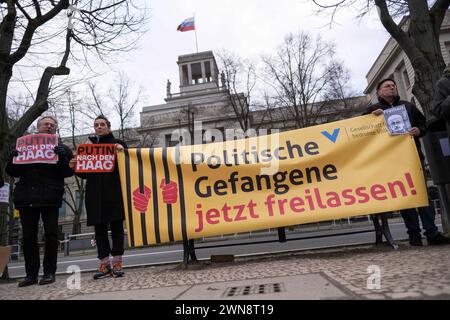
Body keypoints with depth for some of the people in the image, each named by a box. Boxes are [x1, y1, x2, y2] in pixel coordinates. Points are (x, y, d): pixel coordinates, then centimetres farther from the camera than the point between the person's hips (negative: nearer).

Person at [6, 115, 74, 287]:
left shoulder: (61, 148, 9)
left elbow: (69, 172, -1)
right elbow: (12, 172, 14)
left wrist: (62, 157, -19)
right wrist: (13, 157, -6)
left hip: (50, 197, -3)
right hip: (26, 197, 3)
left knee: (51, 235, -2)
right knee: (28, 236, 6)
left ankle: (49, 272, 9)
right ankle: (31, 274, 15)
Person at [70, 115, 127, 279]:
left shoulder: (117, 143, 7)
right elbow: (85, 174, 17)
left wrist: (122, 151, -17)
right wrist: (75, 167, -3)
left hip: (114, 192, -3)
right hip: (95, 194, 4)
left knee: (116, 226, 0)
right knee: (99, 227, 3)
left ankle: (117, 263, 5)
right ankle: (104, 264, 9)